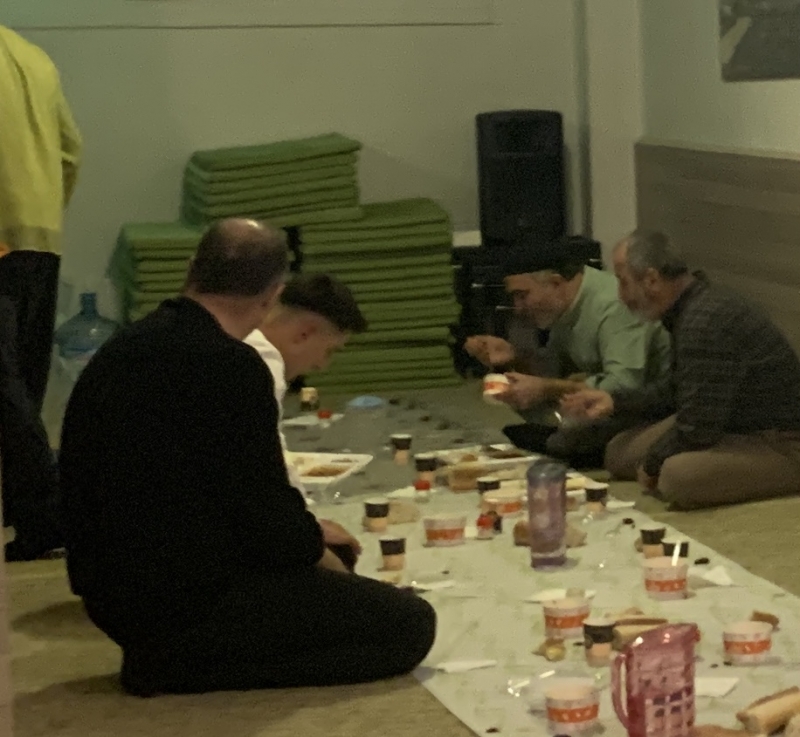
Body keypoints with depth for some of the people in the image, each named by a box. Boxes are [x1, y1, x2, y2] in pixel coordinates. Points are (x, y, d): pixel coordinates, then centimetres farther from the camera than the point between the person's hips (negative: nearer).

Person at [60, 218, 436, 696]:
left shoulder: (123, 349, 9)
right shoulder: (232, 366, -19)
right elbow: (264, 511, -17)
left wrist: (307, 533, 22)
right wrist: (315, 547, 6)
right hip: (187, 600, -10)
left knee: (320, 554, 28)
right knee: (410, 624, -6)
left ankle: (168, 651, 9)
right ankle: (188, 663, -7)